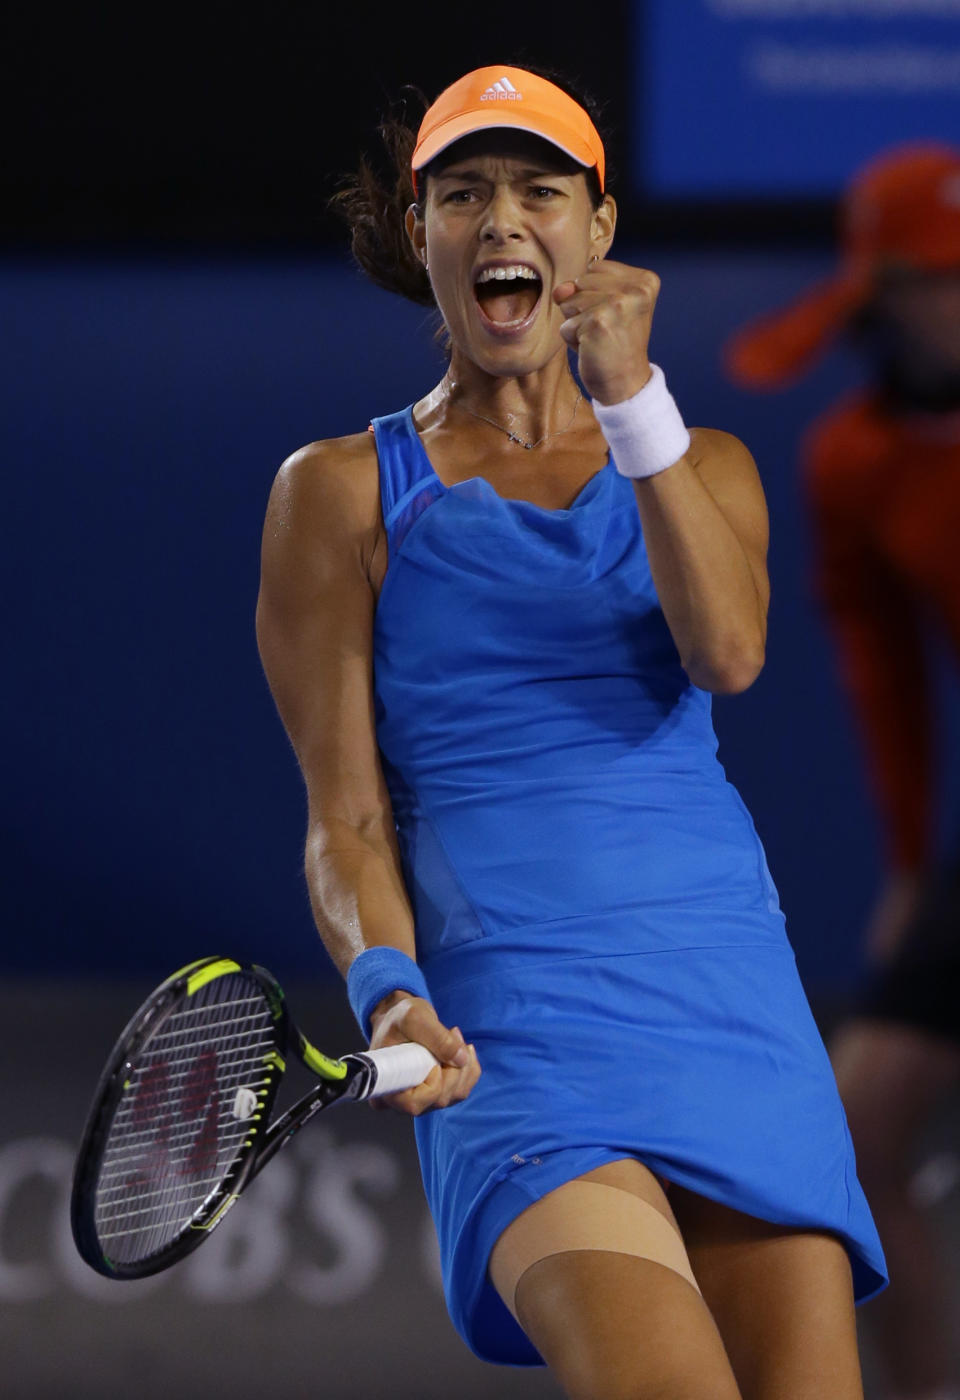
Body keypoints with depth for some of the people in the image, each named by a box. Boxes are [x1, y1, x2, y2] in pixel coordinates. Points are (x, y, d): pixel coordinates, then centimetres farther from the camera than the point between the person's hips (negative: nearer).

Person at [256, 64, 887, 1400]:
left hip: (735, 999, 4)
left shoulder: (702, 469, 17)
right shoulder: (342, 491, 10)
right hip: (512, 1024, -3)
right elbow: (346, 818, 4)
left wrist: (632, 397, -12)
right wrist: (390, 991, -15)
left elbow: (728, 654, -6)